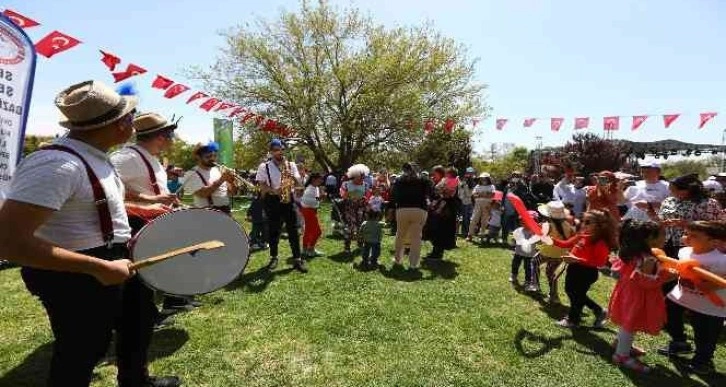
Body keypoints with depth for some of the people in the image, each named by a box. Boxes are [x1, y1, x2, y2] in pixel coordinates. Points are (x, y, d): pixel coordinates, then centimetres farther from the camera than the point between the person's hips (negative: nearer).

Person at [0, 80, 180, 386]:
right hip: (74, 277, -10)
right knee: (82, 352, 10)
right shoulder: (58, 164, -28)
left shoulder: (95, 157, 6)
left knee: (139, 319, 25)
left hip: (112, 261, 10)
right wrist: (99, 267, -30)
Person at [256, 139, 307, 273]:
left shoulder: (291, 164, 8)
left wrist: (293, 177, -15)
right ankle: (273, 257, 21)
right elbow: (262, 186, -4)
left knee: (293, 230, 1)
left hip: (288, 199, 2)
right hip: (272, 201, -1)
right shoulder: (264, 166, 1)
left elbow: (298, 183, 6)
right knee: (274, 230, 7)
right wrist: (274, 191, -20)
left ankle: (297, 258, 7)